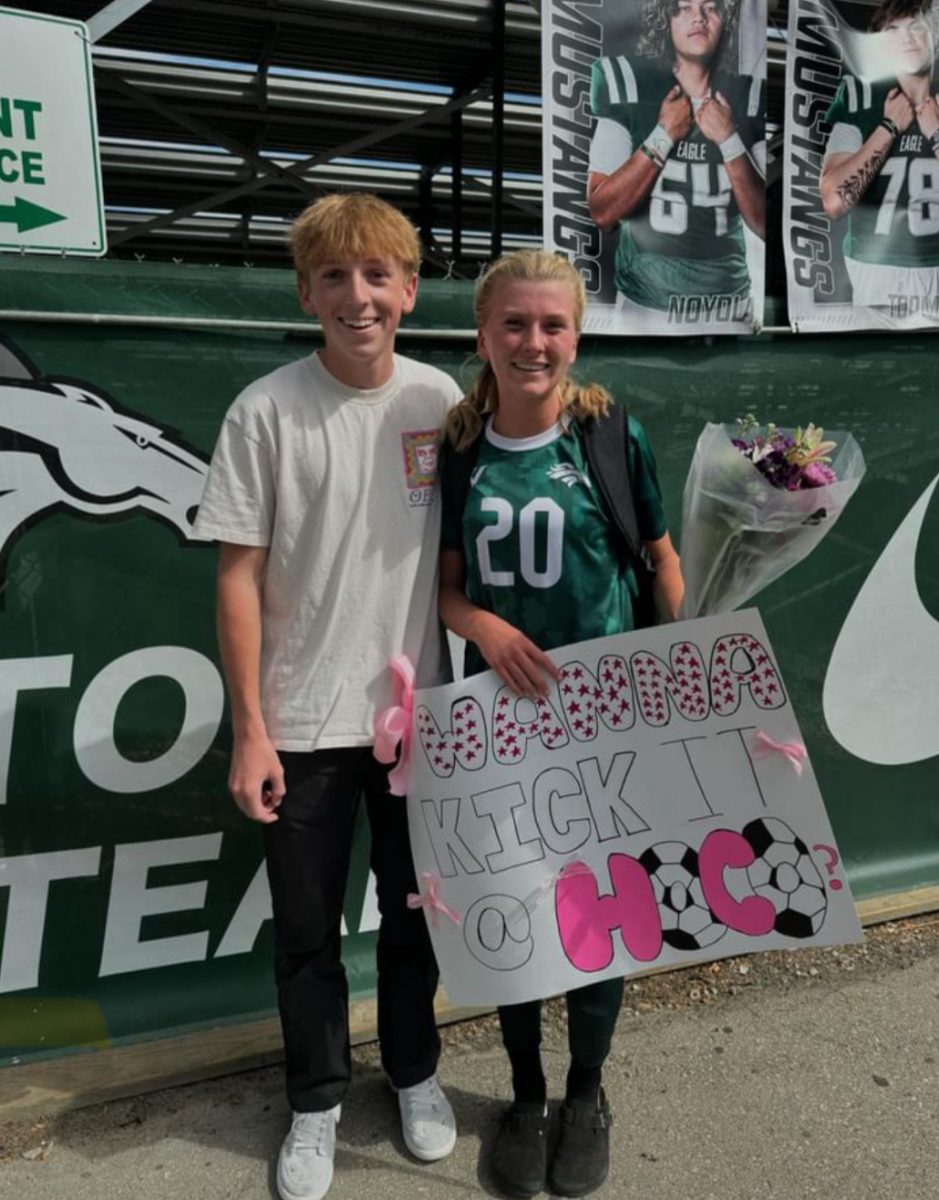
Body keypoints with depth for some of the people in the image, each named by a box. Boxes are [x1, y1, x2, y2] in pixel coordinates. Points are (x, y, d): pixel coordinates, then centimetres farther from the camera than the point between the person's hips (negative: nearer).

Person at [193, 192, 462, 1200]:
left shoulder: (439, 399, -2)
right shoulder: (267, 411, -11)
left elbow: (458, 547, 7)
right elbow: (239, 577, -8)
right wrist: (250, 729, -9)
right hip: (302, 722, -2)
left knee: (415, 908, 18)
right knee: (306, 927, 13)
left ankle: (414, 1073, 43)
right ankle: (316, 1101, 37)